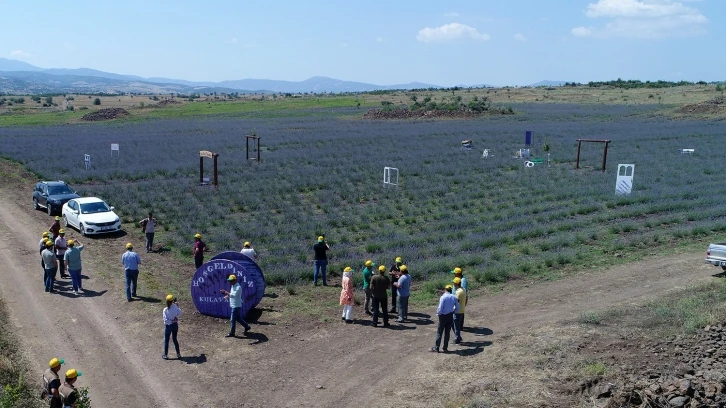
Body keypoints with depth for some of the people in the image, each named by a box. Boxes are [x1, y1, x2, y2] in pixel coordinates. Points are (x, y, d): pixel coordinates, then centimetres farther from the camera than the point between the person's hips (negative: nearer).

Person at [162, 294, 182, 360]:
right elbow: (180, 313, 4)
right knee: (174, 339, 18)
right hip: (175, 325, 3)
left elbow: (166, 320, -20)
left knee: (166, 340, 12)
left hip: (168, 326, -3)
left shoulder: (165, 310, -18)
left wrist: (171, 321, -9)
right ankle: (178, 354, 22)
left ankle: (165, 355, 19)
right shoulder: (176, 307, -13)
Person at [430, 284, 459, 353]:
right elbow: (457, 308, 5)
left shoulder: (443, 297, -16)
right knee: (447, 332, 12)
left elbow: (440, 308, -18)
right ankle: (445, 348, 16)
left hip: (443, 316, -4)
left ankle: (436, 348, 7)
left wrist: (438, 313, 0)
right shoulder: (454, 297, -1)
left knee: (439, 332, 4)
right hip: (450, 316, 4)